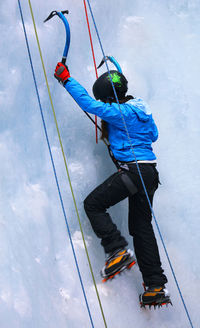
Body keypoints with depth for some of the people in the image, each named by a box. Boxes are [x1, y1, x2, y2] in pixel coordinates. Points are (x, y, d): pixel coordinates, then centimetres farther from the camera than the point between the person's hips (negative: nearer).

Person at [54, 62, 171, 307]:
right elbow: (153, 134, 29)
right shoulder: (142, 109, 15)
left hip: (134, 171, -9)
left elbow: (88, 103, -14)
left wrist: (65, 79, -5)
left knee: (93, 204, 2)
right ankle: (156, 286, 9)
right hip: (149, 172, 9)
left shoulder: (120, 112, -11)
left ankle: (118, 250, -11)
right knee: (141, 225, 11)